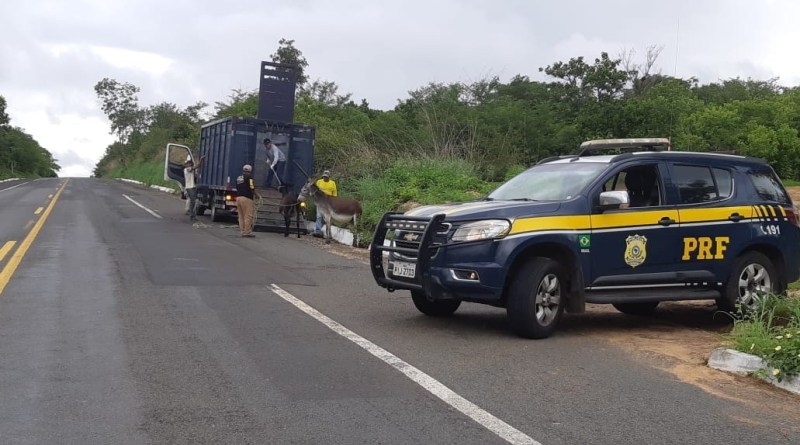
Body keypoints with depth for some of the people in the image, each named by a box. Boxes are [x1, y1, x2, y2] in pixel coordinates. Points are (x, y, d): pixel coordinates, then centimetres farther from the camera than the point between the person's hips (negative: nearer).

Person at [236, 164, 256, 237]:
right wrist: (255, 194, 5)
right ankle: (247, 232, -6)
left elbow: (237, 188, 19)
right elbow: (252, 187, -12)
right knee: (248, 216, -5)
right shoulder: (249, 176, -3)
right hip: (246, 198, -8)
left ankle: (243, 231, 11)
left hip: (238, 198, 8)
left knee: (241, 216, 9)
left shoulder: (238, 178, 20)